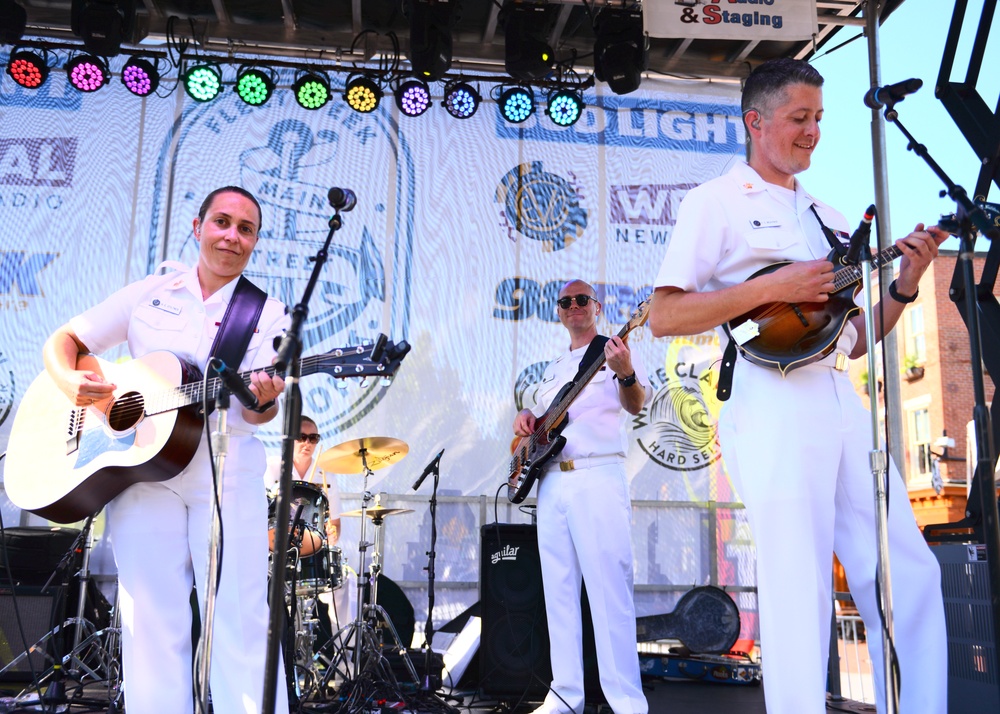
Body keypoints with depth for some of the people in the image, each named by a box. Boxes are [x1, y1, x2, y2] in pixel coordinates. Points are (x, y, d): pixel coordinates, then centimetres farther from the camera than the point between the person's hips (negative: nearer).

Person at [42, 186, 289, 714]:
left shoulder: (268, 315, 8)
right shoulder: (149, 294, 13)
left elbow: (259, 412, -1)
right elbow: (64, 340, 15)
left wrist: (263, 401, -25)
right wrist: (71, 381, -7)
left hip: (226, 476, -1)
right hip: (138, 468, 2)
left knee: (240, 620, -6)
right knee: (153, 621, 2)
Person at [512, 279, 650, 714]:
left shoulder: (614, 352, 3)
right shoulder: (553, 367, 23)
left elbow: (636, 404, -12)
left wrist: (626, 375, -33)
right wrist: (525, 419, 7)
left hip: (598, 478, -7)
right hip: (551, 482, 7)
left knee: (609, 590, -10)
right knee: (558, 592, 7)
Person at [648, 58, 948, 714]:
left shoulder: (826, 216, 24)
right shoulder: (716, 201, 4)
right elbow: (663, 317, -7)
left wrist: (905, 284, 6)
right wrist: (772, 288, -14)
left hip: (843, 400, 7)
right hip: (775, 405, -7)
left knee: (910, 574, 5)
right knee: (802, 585, -7)